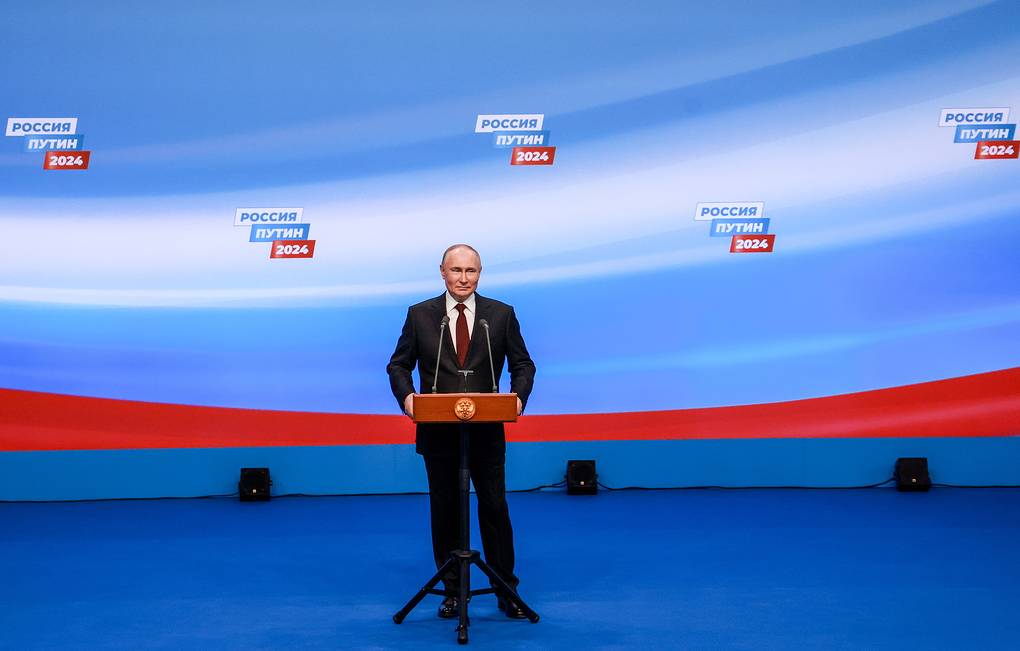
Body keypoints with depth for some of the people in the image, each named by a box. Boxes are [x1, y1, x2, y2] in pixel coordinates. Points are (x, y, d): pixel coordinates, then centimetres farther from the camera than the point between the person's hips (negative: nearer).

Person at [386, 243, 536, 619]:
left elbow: (523, 364, 5)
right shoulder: (420, 315, 3)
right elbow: (398, 365, 6)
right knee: (445, 510, 8)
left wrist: (519, 395, -15)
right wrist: (406, 395, -14)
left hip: (487, 431, -1)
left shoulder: (502, 315, 2)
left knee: (494, 508, 2)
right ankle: (452, 591, 18)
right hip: (438, 431, 1)